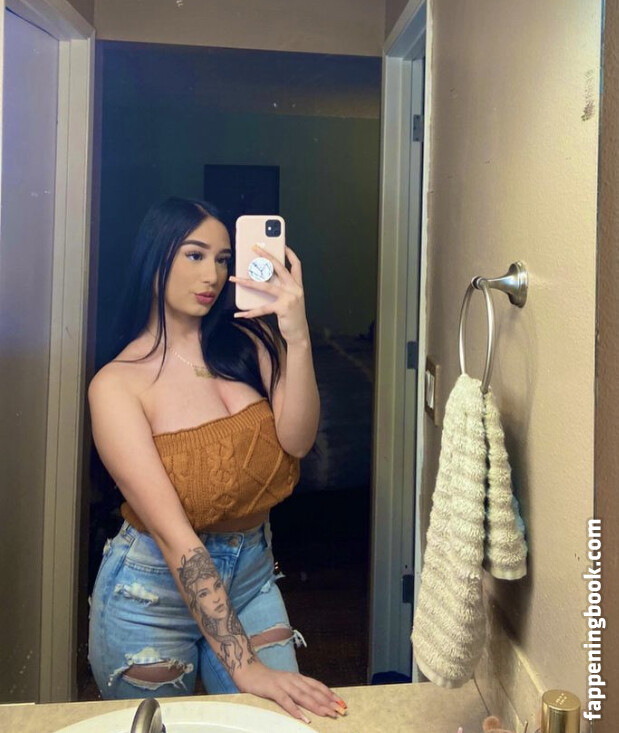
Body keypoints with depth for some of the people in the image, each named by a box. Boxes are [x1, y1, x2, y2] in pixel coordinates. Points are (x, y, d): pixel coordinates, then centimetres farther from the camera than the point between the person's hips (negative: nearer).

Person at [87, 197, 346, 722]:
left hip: (252, 577, 3)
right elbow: (173, 534, -24)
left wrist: (297, 336, -31)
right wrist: (244, 665, -27)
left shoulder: (247, 344, -4)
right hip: (155, 593, -3)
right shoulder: (117, 383, -17)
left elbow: (297, 441, -18)